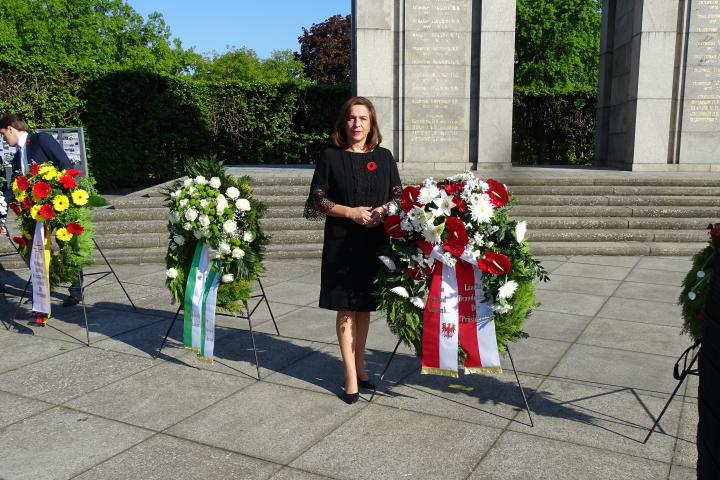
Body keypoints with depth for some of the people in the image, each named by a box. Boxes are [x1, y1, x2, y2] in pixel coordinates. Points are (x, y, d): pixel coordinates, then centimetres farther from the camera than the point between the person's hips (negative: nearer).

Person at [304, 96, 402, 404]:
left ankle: (359, 365, 29)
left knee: (365, 306, 12)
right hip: (342, 245, -2)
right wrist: (350, 211, -15)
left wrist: (383, 209, -11)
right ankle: (351, 377, 8)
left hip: (375, 243, 3)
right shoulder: (330, 157, 0)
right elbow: (318, 200, -2)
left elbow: (399, 196, 10)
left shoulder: (383, 156, 7)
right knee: (346, 309, 0)